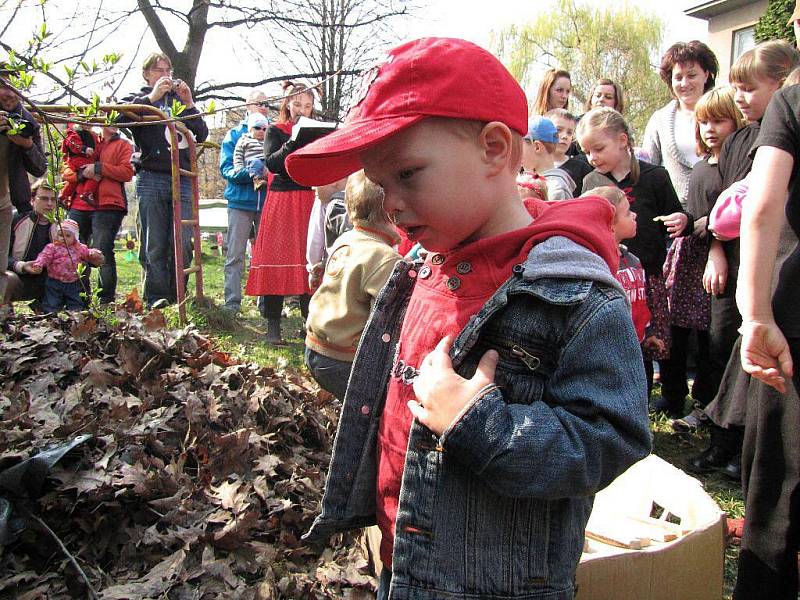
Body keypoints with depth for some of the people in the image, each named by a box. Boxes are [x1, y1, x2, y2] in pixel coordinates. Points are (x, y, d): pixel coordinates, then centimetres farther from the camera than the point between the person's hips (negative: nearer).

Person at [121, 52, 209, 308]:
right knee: (154, 245, -3)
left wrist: (188, 104, 1)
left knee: (182, 244, -4)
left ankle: (177, 297, 4)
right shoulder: (138, 99, 16)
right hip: (151, 179, -2)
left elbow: (202, 134, 11)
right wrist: (152, 97, -9)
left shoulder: (179, 100, 22)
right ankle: (157, 298, 2)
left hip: (182, 179, 2)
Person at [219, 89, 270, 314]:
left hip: (267, 201, 1)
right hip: (240, 201, -1)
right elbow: (226, 168, -1)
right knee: (235, 255, -1)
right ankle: (231, 304, 2)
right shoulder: (234, 134, 7)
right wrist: (250, 174, -18)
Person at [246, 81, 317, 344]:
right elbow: (272, 163, -8)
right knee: (277, 259, -5)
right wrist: (294, 141, -19)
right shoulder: (275, 131, 8)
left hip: (310, 201, 2)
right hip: (282, 202, -2)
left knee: (310, 261, -3)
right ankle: (273, 325, -1)